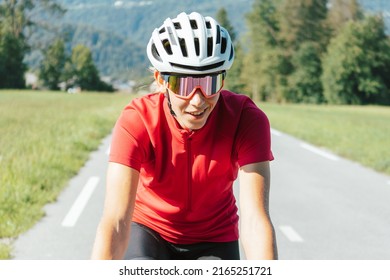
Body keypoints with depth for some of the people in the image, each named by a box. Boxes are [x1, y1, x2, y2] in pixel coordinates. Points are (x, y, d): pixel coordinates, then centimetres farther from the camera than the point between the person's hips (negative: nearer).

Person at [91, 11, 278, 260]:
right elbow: (115, 222, -36)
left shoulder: (246, 119, -26)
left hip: (213, 240, 1)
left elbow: (255, 219, -33)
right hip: (150, 231, -1)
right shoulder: (137, 121, -28)